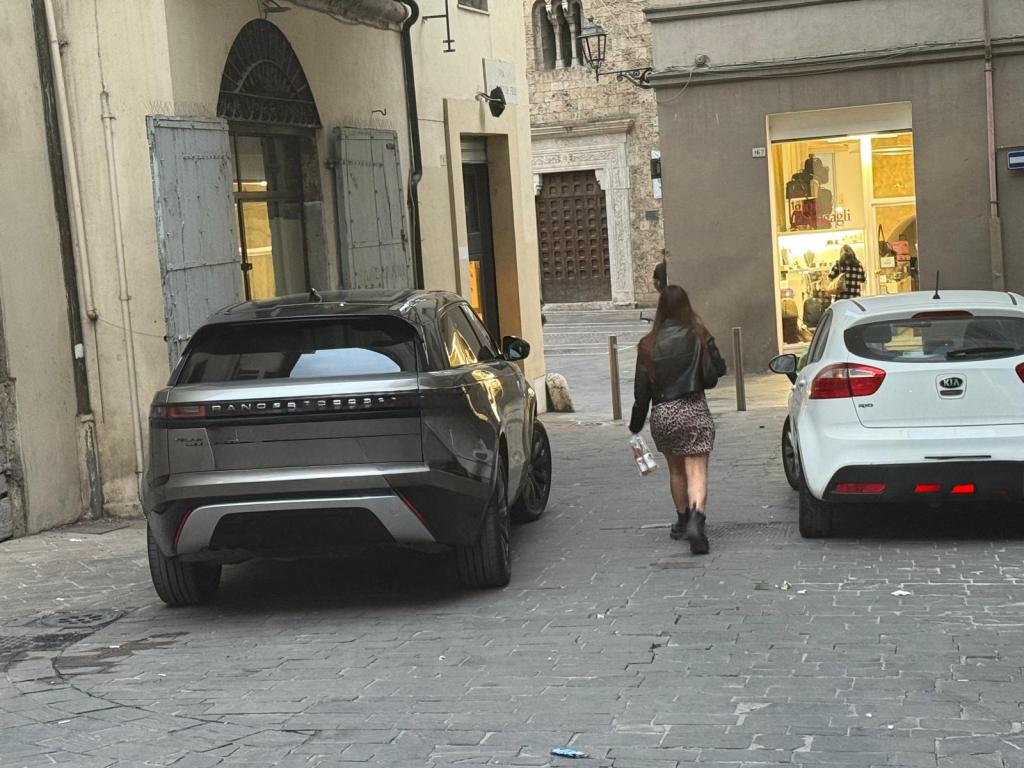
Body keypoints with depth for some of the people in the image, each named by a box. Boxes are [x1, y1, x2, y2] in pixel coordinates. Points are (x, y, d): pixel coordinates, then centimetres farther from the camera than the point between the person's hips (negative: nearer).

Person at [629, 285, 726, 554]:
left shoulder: (648, 345, 2)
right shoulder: (698, 336, -3)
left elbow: (641, 388, 2)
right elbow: (719, 369, -1)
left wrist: (636, 424, 11)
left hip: (661, 414, 2)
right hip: (693, 410, -2)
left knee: (676, 471, 21)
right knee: (697, 472, -8)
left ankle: (683, 520, 31)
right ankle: (695, 520, -29)